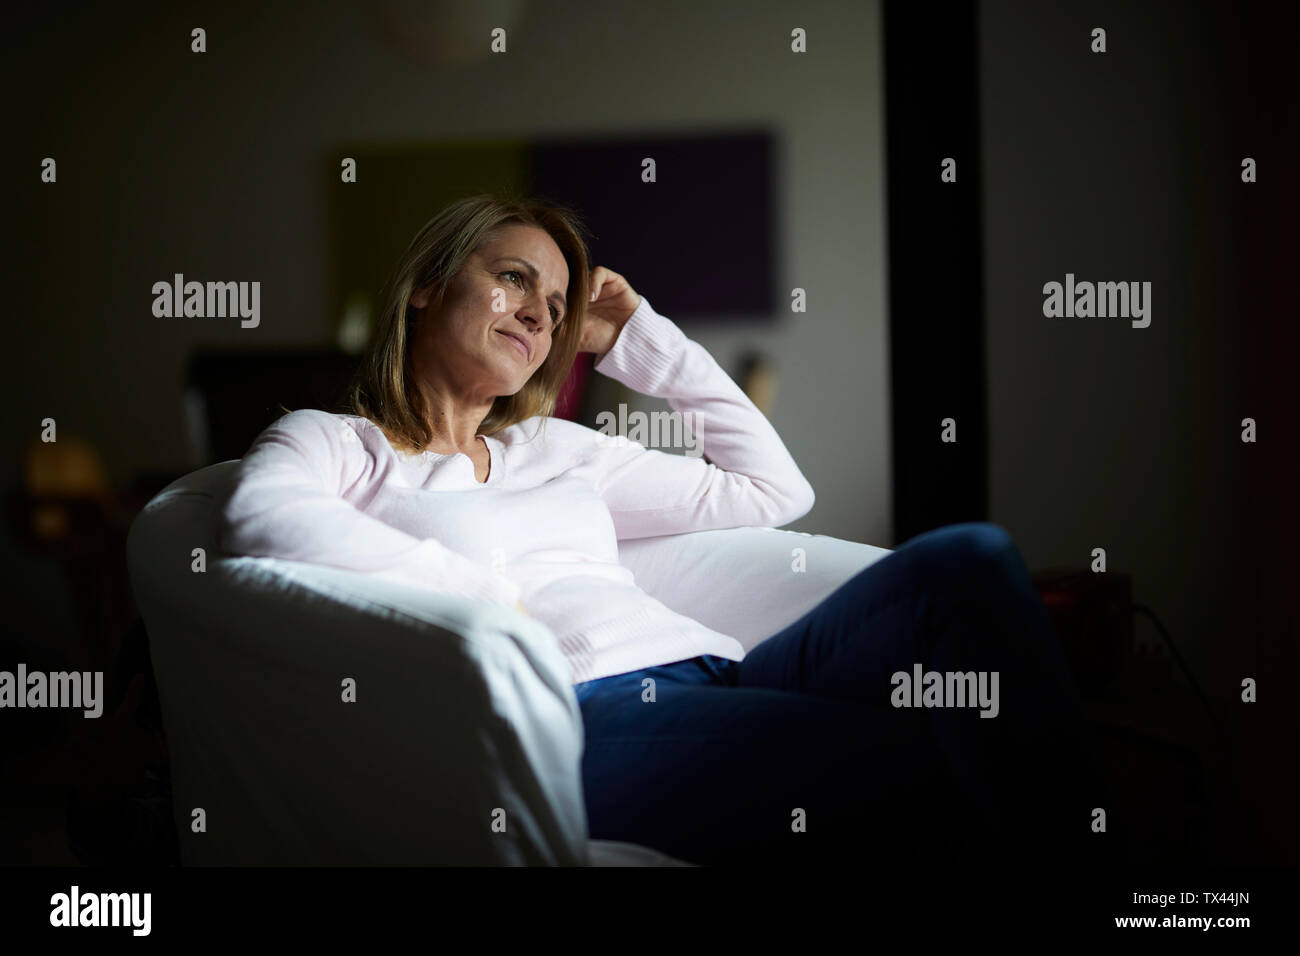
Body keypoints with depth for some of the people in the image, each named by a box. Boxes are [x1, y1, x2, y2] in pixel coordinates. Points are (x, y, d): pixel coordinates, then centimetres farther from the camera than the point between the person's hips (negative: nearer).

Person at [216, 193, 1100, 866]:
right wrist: (487, 591, -9)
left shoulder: (560, 451, 34)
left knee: (968, 560, -24)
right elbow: (260, 522, -9)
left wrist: (640, 337, 36)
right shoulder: (329, 442, 18)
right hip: (583, 711, -6)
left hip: (714, 673, 7)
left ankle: (1058, 836, -30)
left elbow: (774, 489, 36)